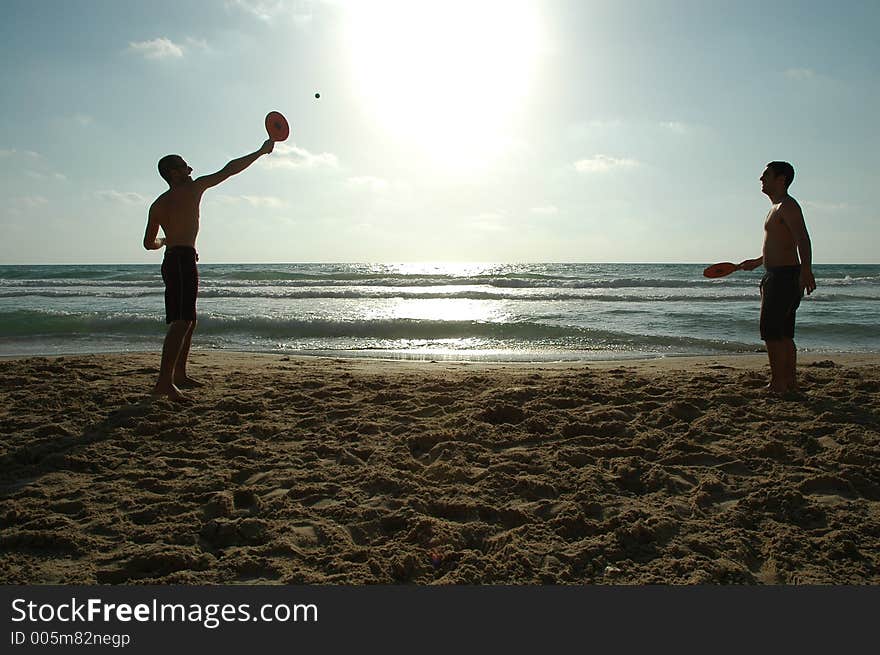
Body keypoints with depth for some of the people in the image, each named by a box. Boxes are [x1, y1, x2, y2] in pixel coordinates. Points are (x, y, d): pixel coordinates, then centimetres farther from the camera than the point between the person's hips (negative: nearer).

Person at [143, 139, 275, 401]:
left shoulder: (157, 204, 19)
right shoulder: (192, 188, 0)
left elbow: (149, 243, 19)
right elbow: (229, 169, 3)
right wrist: (261, 152, 11)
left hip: (170, 261, 9)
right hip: (184, 259, -9)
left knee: (187, 320, 18)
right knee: (181, 321, -16)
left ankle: (179, 375, 25)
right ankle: (164, 382, -23)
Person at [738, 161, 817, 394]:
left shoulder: (788, 205, -11)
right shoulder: (778, 208, 20)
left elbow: (803, 239, -26)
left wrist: (806, 271, -38)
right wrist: (757, 262, 36)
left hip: (785, 276, -10)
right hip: (776, 276, 10)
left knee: (772, 332, -9)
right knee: (784, 335, 13)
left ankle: (778, 385, -6)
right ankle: (791, 383, 20)